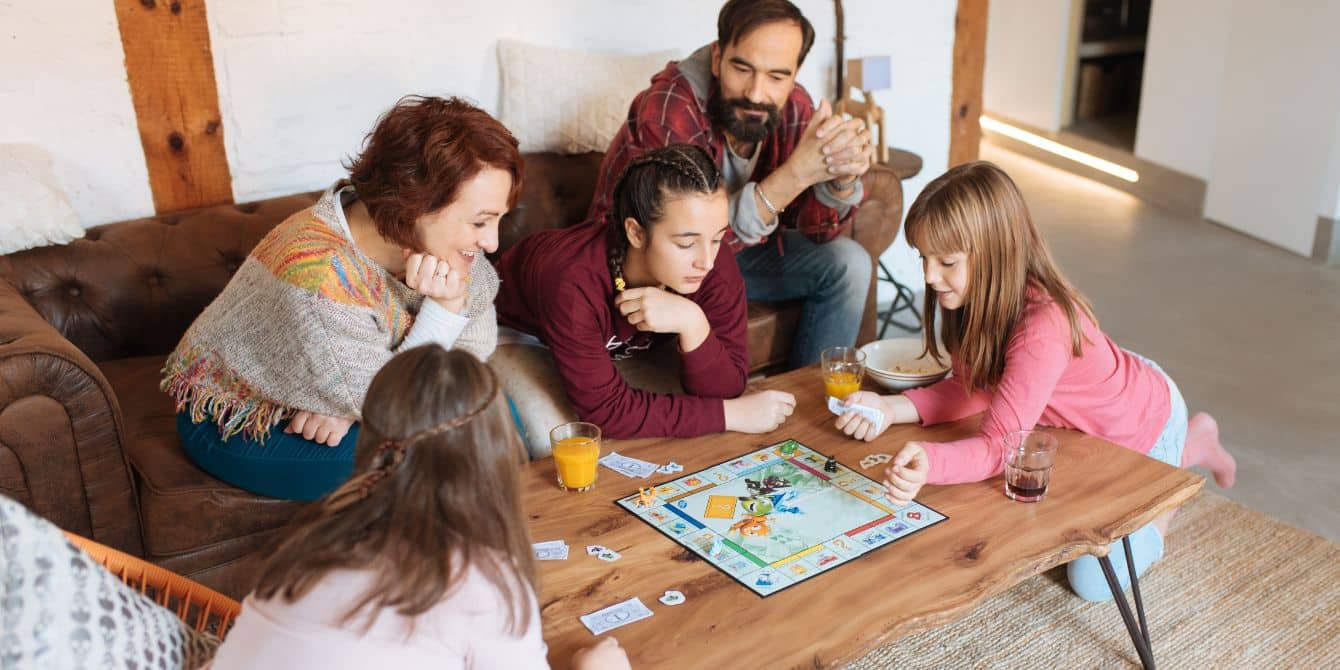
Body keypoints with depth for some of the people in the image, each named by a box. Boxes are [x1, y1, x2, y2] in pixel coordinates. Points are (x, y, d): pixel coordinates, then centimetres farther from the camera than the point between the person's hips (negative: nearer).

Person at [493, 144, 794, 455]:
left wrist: (693, 324, -47)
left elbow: (725, 390, -27)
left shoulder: (715, 266, -29)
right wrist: (732, 415, -39)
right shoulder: (573, 283, -43)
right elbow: (606, 409, -38)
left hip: (618, 343, 4)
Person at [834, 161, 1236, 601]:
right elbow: (970, 388, -15)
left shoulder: (1043, 328, -44)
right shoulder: (976, 298, -20)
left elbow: (998, 445, -44)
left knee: (1093, 581, -2)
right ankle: (1190, 441, 36)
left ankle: (1190, 448, 16)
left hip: (1146, 422, -7)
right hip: (1086, 421, 7)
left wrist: (928, 464, -64)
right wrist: (891, 408, -31)